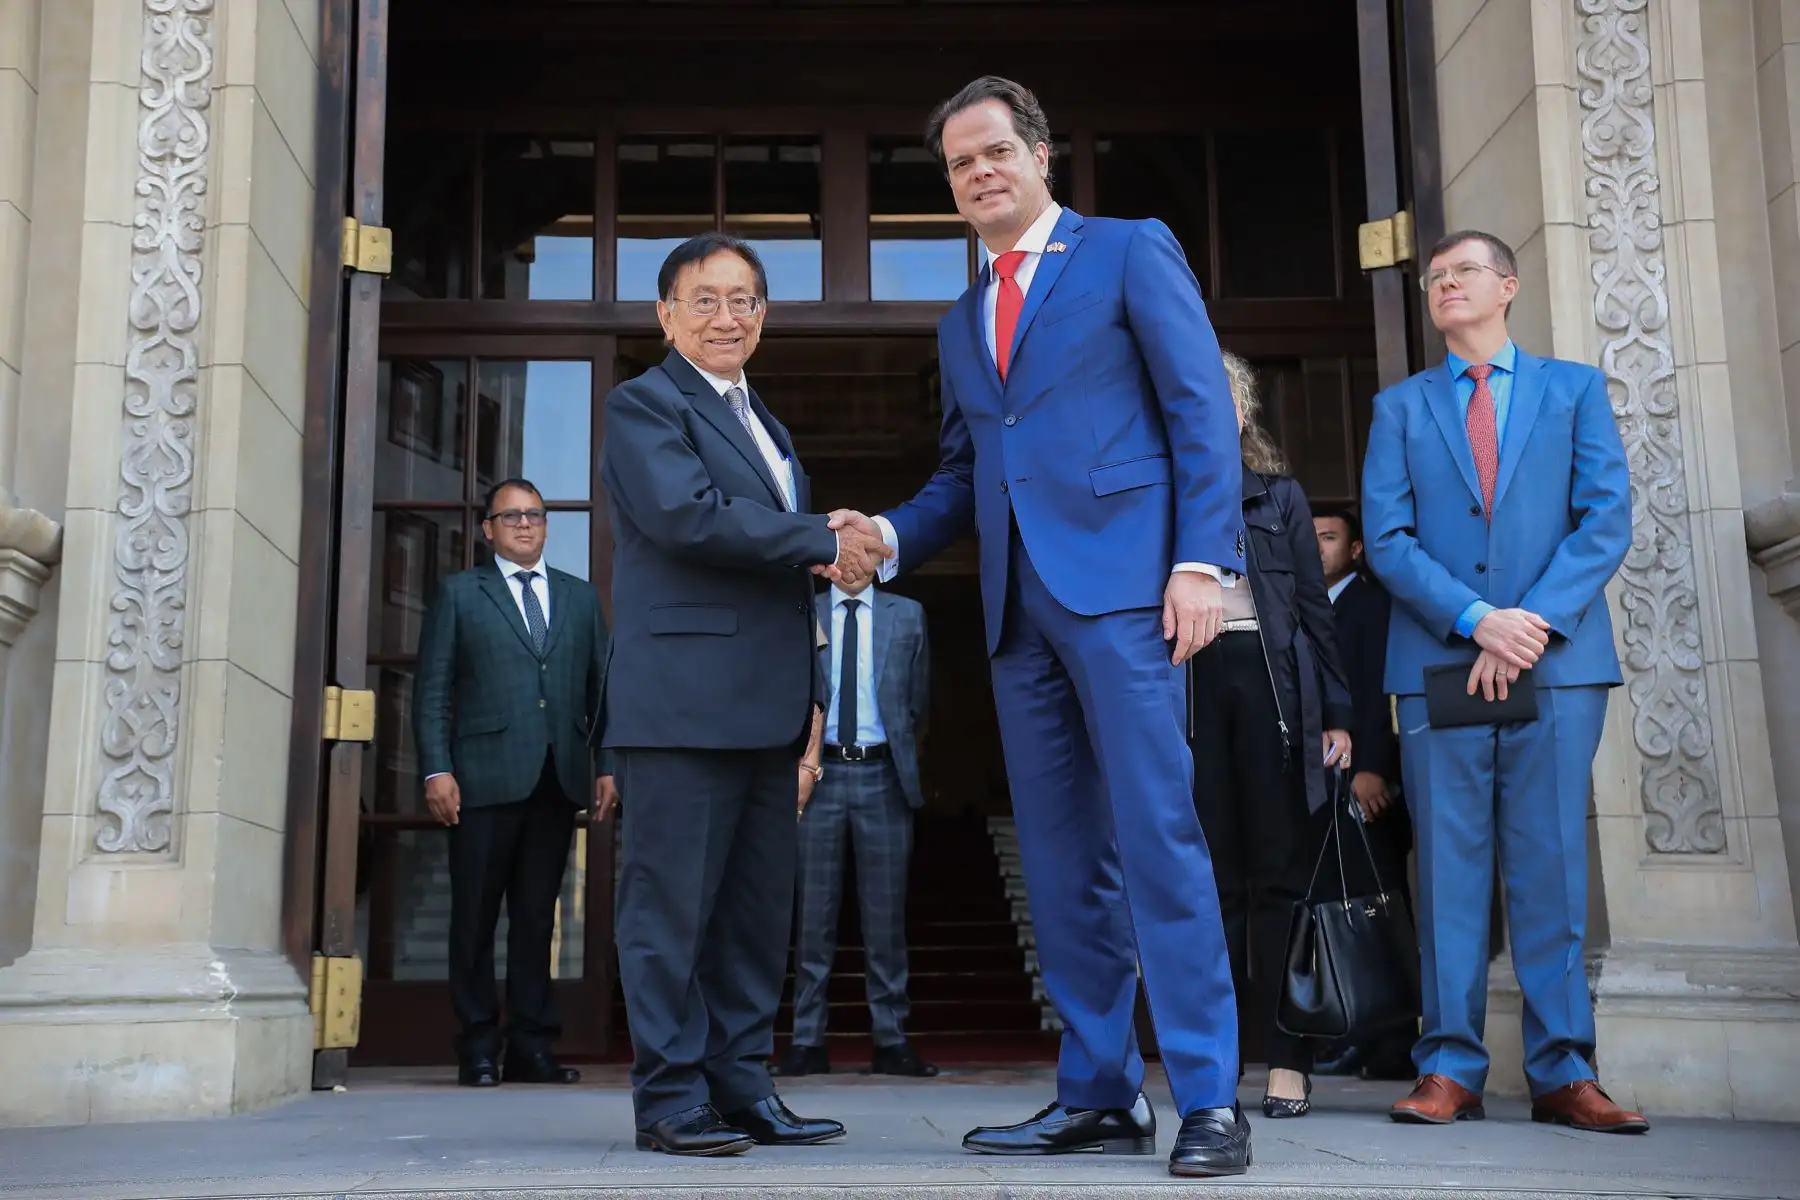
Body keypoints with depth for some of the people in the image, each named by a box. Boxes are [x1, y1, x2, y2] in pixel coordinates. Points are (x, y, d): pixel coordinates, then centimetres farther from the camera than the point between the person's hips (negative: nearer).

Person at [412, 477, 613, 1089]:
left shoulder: (579, 596, 17)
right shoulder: (458, 593, 9)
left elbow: (601, 686, 15)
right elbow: (432, 689, 3)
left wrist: (606, 763, 5)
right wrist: (436, 769, -7)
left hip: (559, 779, 3)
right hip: (486, 778, -2)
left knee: (537, 916, 6)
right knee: (475, 915, 1)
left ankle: (532, 1045, 11)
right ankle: (478, 1048, 9)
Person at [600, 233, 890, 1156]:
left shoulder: (767, 428, 25)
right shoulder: (643, 405, 0)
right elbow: (688, 514, -17)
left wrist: (810, 711, 20)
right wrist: (825, 542, -12)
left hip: (765, 710, 8)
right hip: (684, 702, -8)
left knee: (757, 913, 9)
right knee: (672, 906, -5)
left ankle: (740, 1085, 16)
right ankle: (670, 1097, 2)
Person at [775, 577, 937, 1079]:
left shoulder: (907, 615, 9)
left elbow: (918, 700, 13)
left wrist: (905, 759, 10)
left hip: (882, 774, 0)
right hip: (820, 773, 0)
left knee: (886, 913, 2)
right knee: (814, 913, 1)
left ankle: (891, 1041, 7)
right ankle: (807, 1041, 5)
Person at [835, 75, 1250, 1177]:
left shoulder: (1131, 252, 6)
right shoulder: (962, 323, 23)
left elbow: (1203, 410, -2)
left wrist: (1202, 558, -13)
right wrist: (887, 536, 4)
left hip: (1122, 584, -6)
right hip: (1019, 606, 7)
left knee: (1156, 832, -10)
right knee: (1062, 858, 6)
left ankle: (1210, 1098, -4)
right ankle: (1101, 1095, 13)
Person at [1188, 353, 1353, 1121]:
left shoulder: (1280, 496, 13)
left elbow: (1314, 605, 10)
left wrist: (1335, 712, 2)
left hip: (1268, 678, 0)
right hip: (1192, 683, 0)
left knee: (1280, 871, -2)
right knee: (1212, 876, 1)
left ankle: (1287, 1060, 0)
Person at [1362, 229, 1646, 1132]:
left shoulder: (1574, 389, 13)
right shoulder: (1400, 406, 14)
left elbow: (1607, 520, 2)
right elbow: (1386, 539, 3)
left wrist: (1534, 624, -11)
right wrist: (1477, 619, -12)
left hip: (1558, 661, 0)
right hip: (1440, 667, 1)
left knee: (1552, 868, 0)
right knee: (1449, 869, 0)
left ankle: (1563, 1073, 6)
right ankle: (1451, 1068, 5)